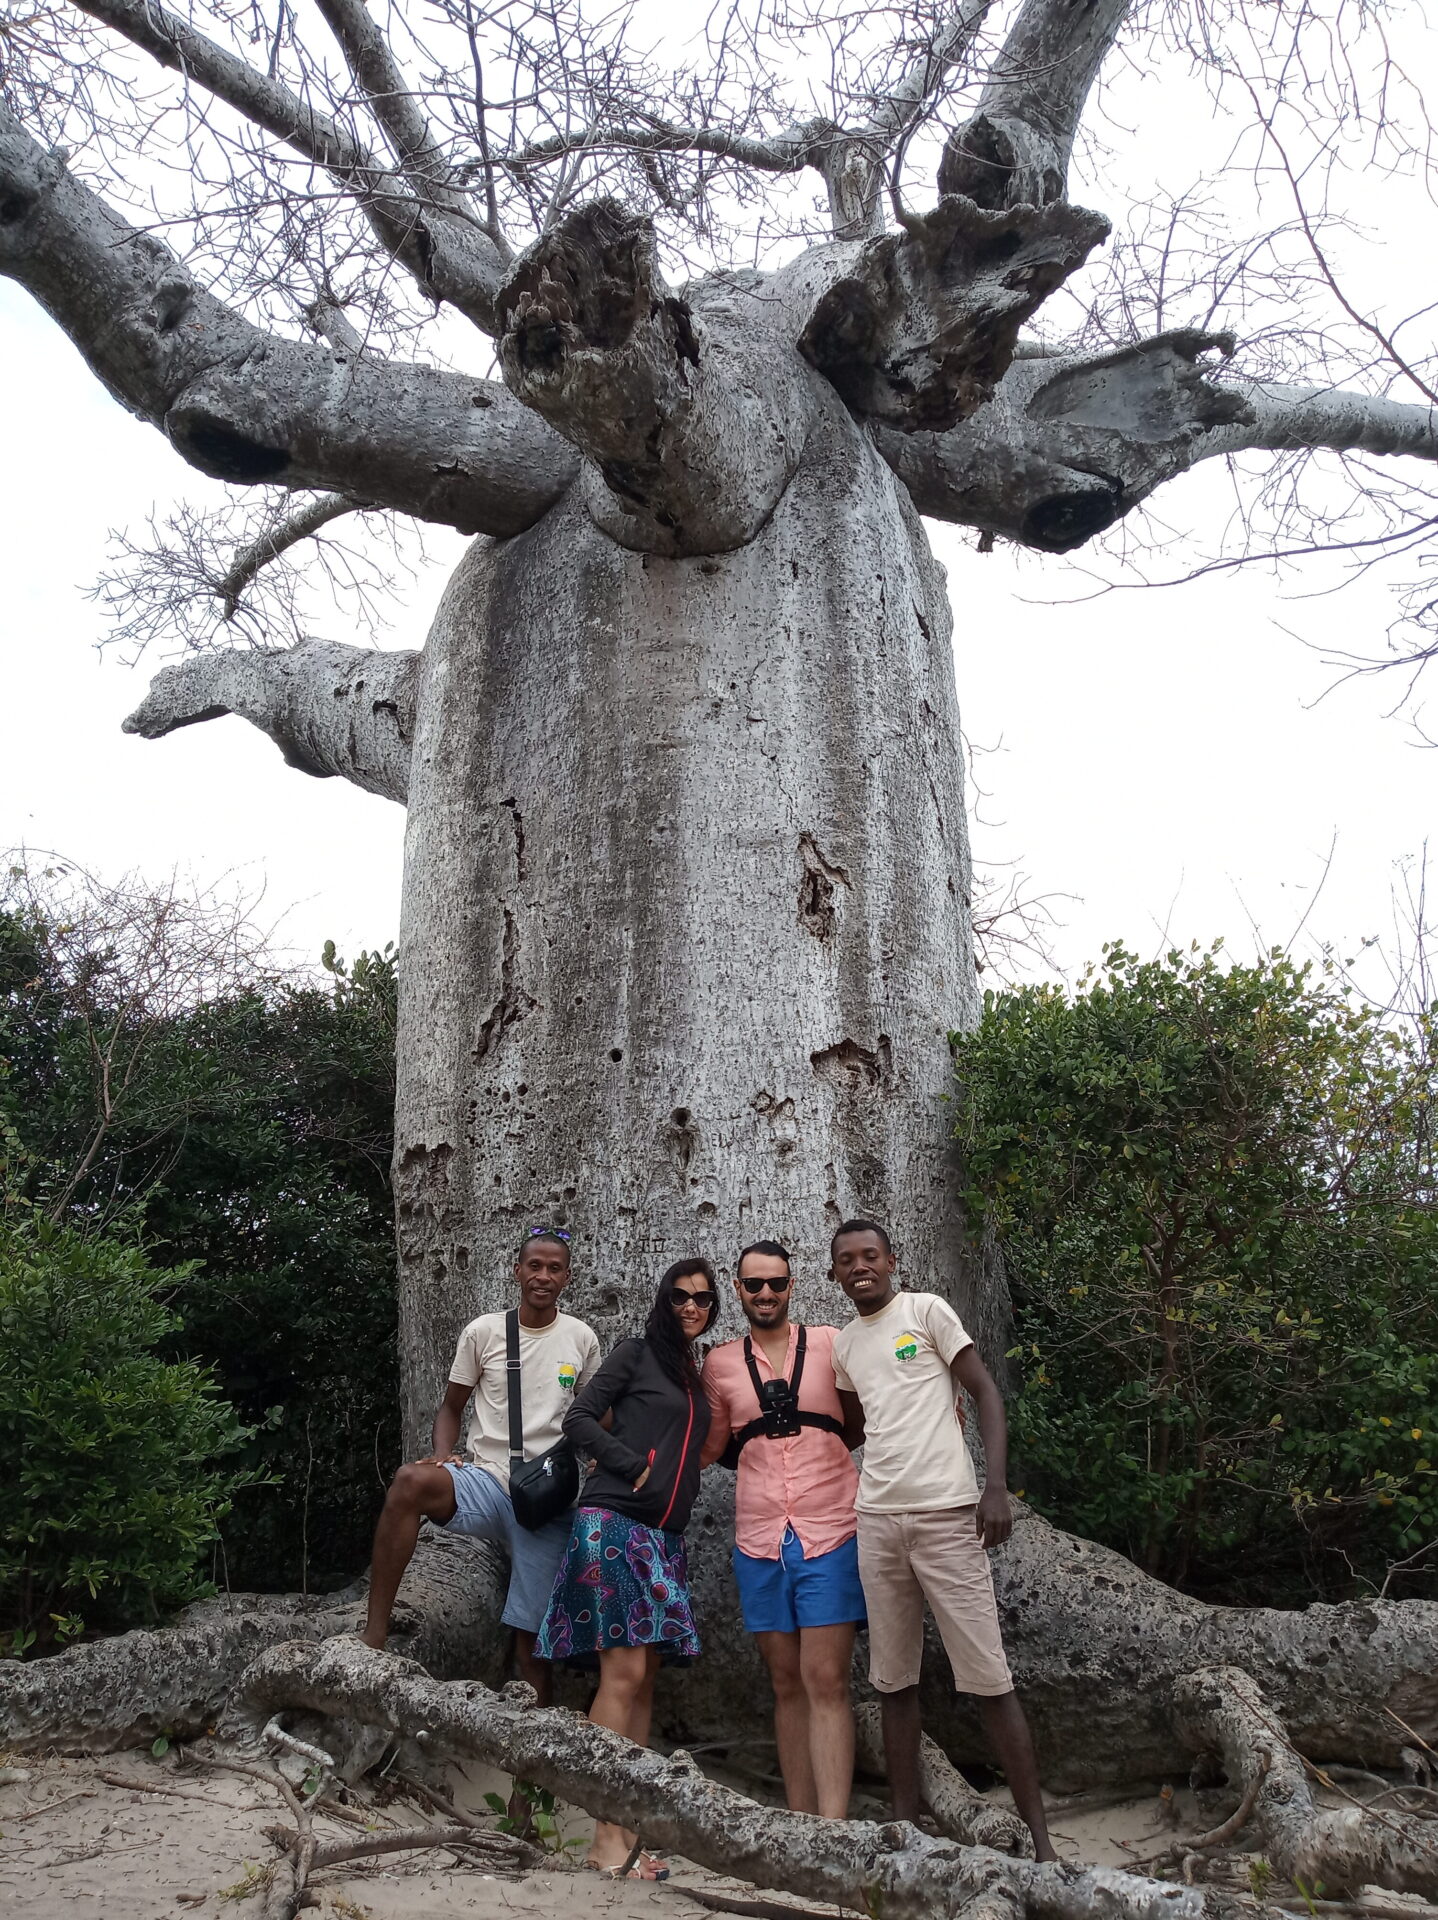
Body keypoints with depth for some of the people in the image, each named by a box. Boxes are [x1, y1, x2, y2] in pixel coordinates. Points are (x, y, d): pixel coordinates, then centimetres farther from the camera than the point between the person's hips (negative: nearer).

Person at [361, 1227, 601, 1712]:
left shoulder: (582, 1339, 5)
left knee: (531, 1641, 0)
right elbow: (452, 1406, 10)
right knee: (410, 1481, -32)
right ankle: (374, 1634, -27)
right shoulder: (483, 1332, 1)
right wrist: (443, 1454, -9)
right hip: (487, 1483, -1)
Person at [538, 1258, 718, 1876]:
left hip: (665, 1534, 7)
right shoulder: (637, 1354, 1)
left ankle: (626, 1830, 10)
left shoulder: (697, 1377, 19)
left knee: (644, 1677, 5)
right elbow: (579, 1418, -5)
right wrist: (633, 1465, -12)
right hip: (614, 1520, -7)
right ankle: (607, 1838, -10)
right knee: (624, 1672, -12)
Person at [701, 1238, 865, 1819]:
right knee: (786, 1685, 9)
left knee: (825, 1682, -6)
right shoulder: (720, 1363, 8)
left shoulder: (830, 1344, 2)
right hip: (759, 1543, 3)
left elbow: (864, 1422, 12)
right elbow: (710, 1447, 17)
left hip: (829, 1536, -2)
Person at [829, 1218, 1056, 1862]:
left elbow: (986, 1394, -4)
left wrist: (996, 1487, -15)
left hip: (946, 1512, -5)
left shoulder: (927, 1311, -2)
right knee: (893, 1681, 9)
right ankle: (905, 1827, 17)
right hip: (877, 1519, 5)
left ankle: (1039, 1836, 4)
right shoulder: (844, 1344, 14)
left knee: (988, 1678, -3)